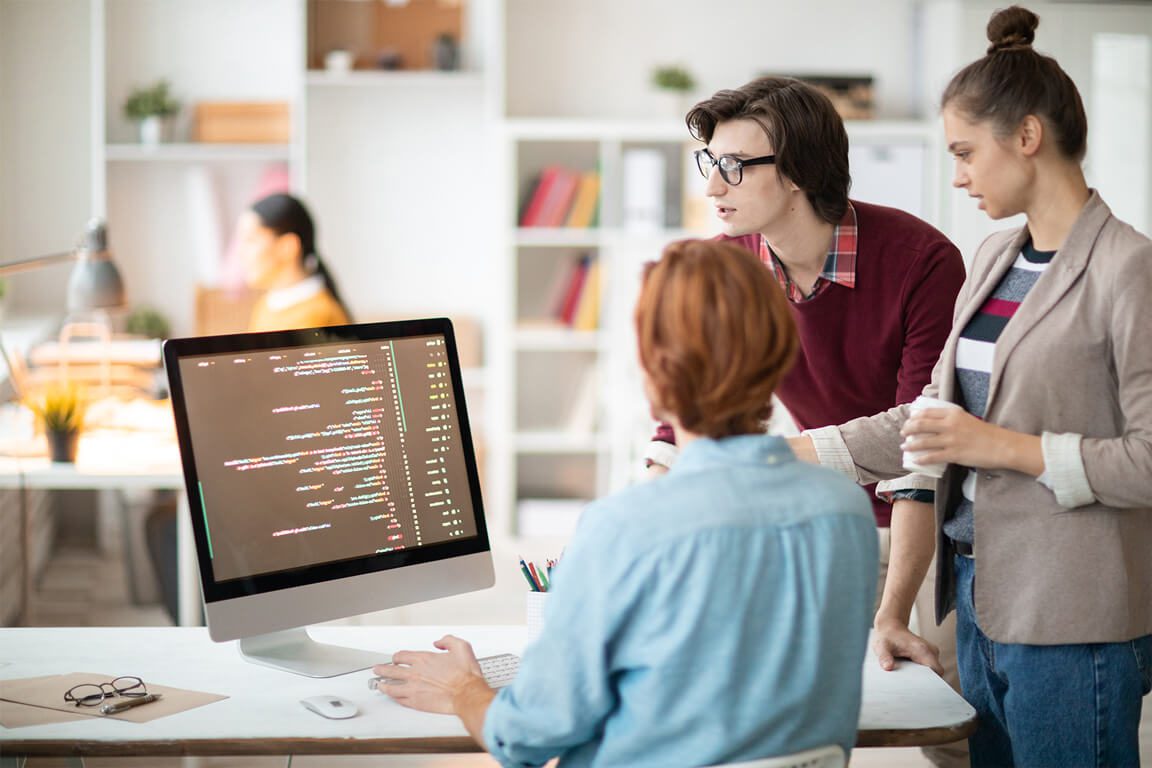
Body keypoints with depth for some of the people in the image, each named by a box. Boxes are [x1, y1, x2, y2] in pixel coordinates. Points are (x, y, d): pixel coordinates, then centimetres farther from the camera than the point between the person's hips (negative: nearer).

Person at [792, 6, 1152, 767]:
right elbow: (935, 413, 18)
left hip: (1070, 622, -7)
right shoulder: (996, 258, 14)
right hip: (983, 599, 7)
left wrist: (1009, 448, -16)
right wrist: (788, 455, 12)